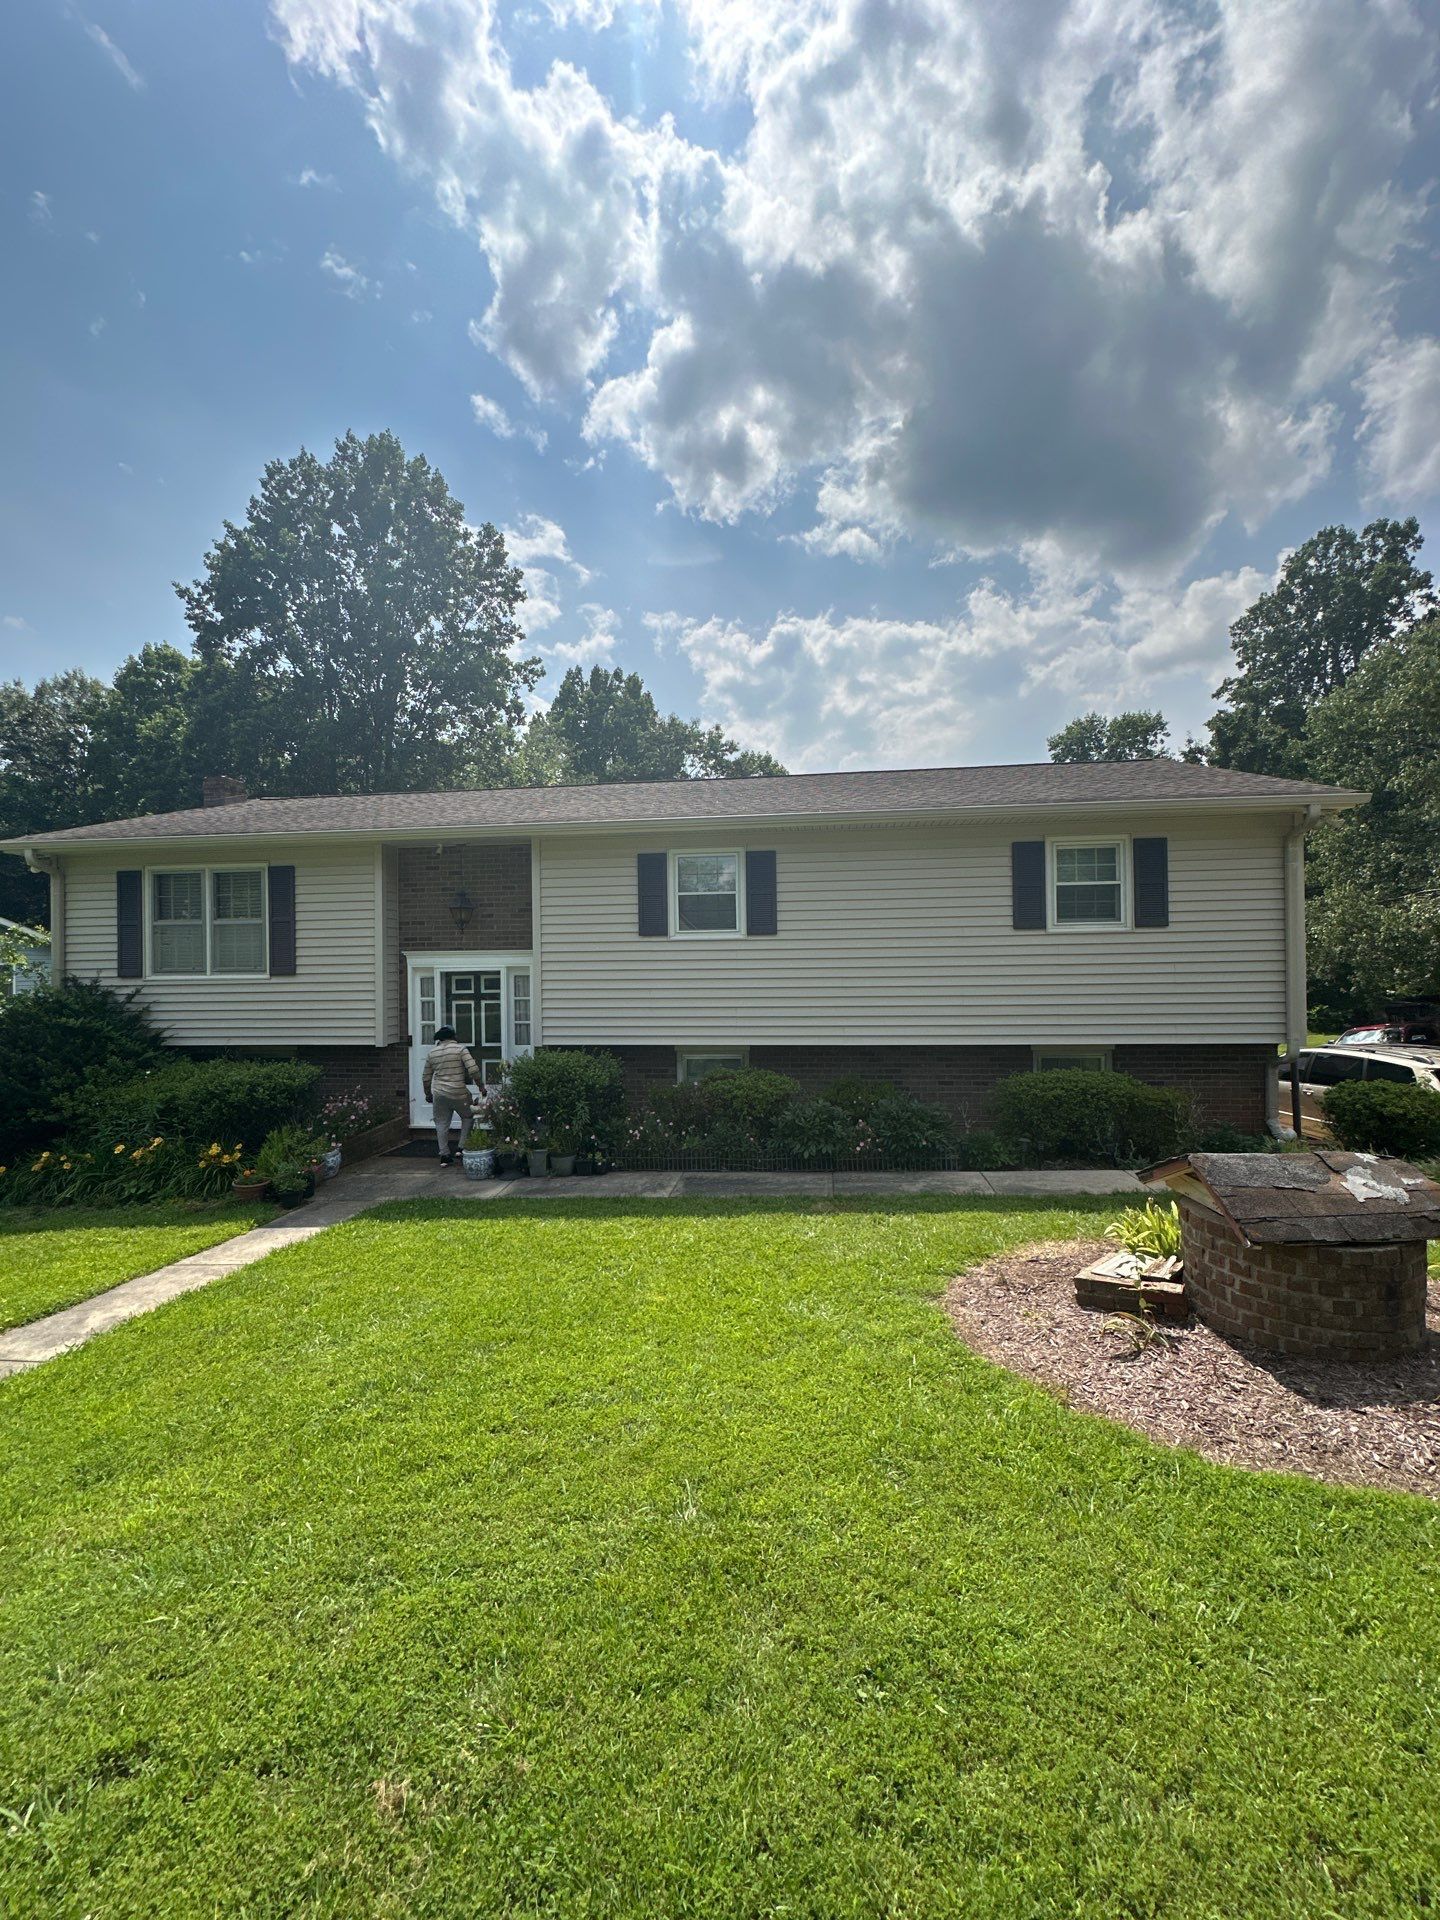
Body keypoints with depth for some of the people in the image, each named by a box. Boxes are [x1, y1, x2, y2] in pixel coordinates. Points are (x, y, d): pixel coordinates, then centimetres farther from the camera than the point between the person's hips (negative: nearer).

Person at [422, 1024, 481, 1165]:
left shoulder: (431, 1053, 10)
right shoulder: (460, 1049, -4)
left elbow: (426, 1077, 15)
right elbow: (473, 1070, -13)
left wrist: (428, 1094, 28)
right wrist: (480, 1086, -2)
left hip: (439, 1094, 4)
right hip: (458, 1093, -4)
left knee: (442, 1124, 10)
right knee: (467, 1117, 16)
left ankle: (444, 1155, 12)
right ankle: (462, 1148, 10)